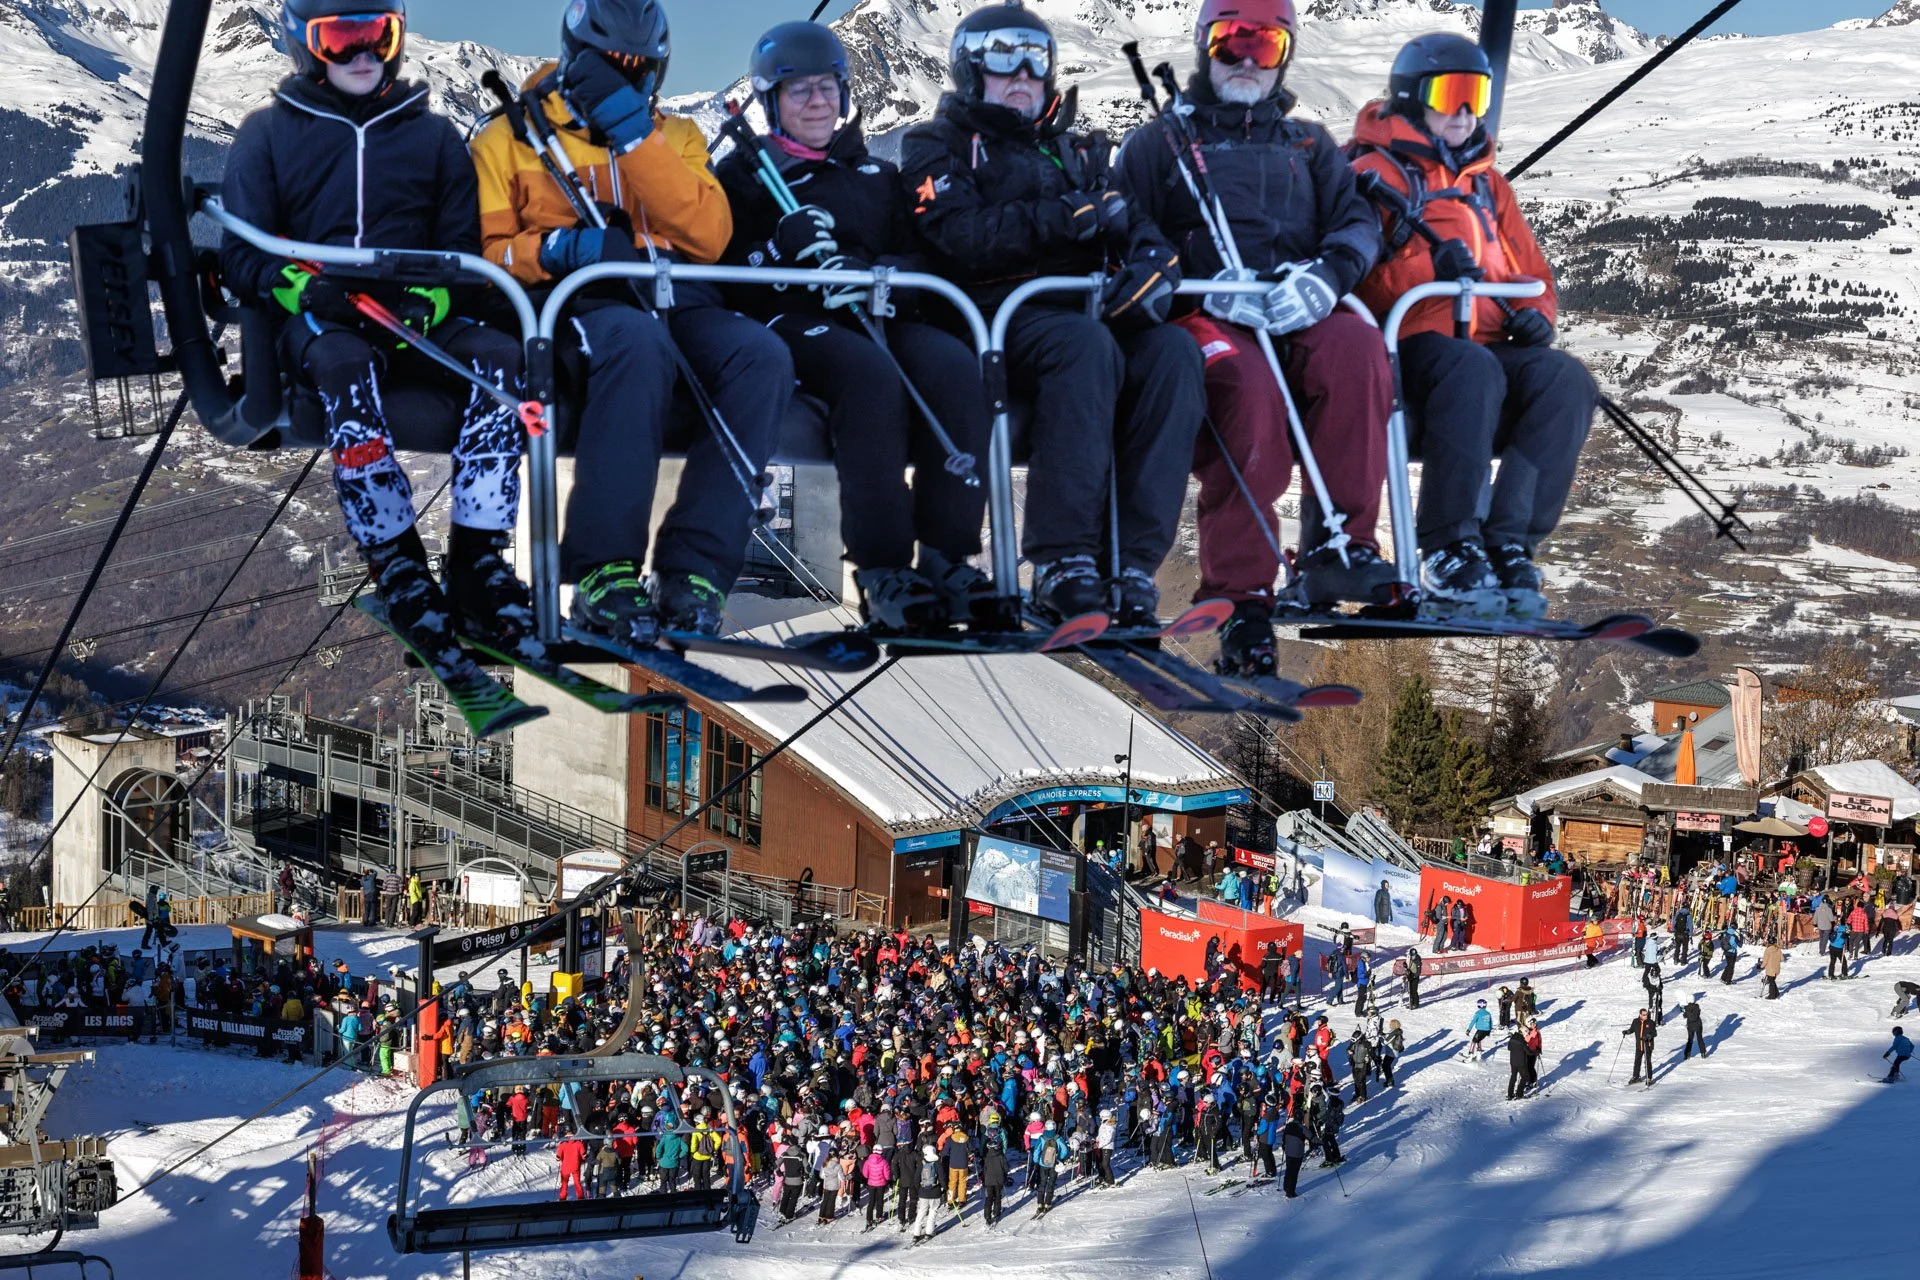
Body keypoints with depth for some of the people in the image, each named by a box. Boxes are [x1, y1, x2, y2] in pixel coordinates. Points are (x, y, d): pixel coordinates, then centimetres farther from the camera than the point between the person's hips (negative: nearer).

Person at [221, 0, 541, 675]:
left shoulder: (433, 135, 16)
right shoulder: (269, 133, 11)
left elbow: (462, 247, 13)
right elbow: (242, 256, 6)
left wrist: (432, 296, -11)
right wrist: (302, 286, -16)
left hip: (417, 316, 3)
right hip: (318, 321, -2)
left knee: (502, 358, -31)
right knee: (348, 370, -40)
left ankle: (475, 566, -30)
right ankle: (402, 580, -39)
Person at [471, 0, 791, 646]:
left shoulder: (675, 136, 20)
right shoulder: (510, 137, 16)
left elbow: (709, 239, 2)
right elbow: (486, 253, 7)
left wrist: (634, 139, -7)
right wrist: (555, 249, -14)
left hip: (677, 301, 3)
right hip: (573, 304, -3)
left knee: (762, 356, -31)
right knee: (638, 342, -40)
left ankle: (692, 569, -32)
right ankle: (603, 570, -39)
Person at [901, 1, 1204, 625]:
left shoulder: (1074, 151, 30)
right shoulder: (939, 147, 14)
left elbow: (1131, 223, 15)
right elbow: (960, 237, -7)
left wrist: (1153, 262, -10)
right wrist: (1061, 219, -16)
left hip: (1087, 307, 5)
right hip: (997, 318, -5)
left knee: (1173, 351, -28)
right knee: (1086, 345, -37)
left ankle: (1131, 562, -35)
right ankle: (1061, 562, -39)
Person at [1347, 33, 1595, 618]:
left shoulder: (1489, 185, 26)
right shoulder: (1376, 174, 5)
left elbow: (1531, 272, 26)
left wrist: (1534, 312, 2)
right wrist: (1428, 267, -24)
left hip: (1488, 347, 6)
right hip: (1404, 354, -6)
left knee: (1568, 381, -25)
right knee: (1473, 371, -39)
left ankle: (1508, 546, -31)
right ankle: (1447, 554, -35)